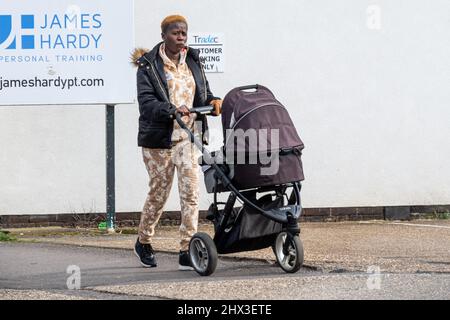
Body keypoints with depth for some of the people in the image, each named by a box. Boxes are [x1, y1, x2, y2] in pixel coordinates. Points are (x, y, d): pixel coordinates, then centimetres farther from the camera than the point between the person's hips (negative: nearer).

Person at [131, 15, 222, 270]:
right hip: (159, 138, -4)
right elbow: (146, 103, -15)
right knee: (159, 192, 6)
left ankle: (187, 251, -7)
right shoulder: (148, 66, -5)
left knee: (191, 191, -9)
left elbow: (204, 93, 19)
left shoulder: (193, 61, 12)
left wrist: (214, 101, -4)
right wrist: (173, 110, -30)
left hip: (188, 136, 4)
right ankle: (143, 242, 29)